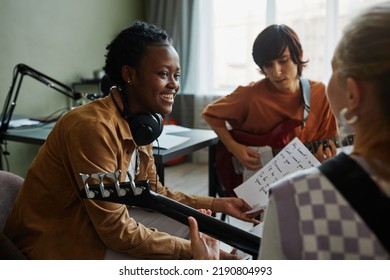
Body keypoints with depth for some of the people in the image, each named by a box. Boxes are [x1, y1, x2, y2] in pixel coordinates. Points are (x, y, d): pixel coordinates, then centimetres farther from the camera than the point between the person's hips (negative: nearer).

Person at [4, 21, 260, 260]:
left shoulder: (140, 124, -1)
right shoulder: (93, 127, -28)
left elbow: (154, 192, 6)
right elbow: (117, 230, -26)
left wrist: (218, 204, -1)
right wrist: (194, 252, -21)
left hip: (102, 225, 8)